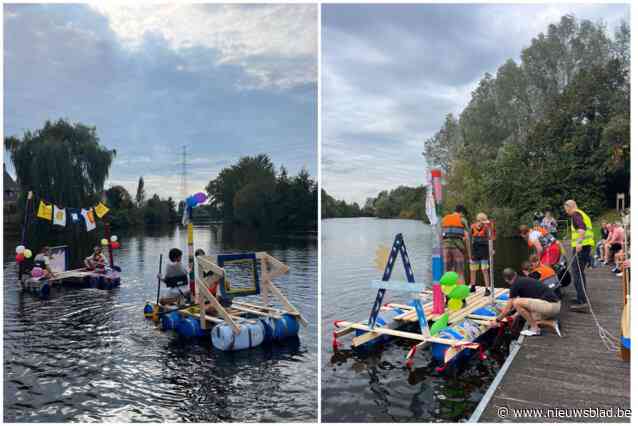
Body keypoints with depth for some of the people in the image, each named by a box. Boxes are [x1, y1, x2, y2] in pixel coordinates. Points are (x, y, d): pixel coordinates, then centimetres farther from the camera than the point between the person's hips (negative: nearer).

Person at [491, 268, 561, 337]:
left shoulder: (515, 285, -6)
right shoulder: (524, 280, 19)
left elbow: (508, 308, -1)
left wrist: (497, 320, 13)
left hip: (549, 305, -10)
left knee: (516, 303, -12)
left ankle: (534, 329, -2)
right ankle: (552, 323, 7)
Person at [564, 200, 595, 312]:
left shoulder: (576, 214, -6)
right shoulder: (583, 214, 24)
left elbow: (582, 228, -24)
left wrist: (579, 242, -32)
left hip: (580, 246, -10)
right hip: (587, 245, 10)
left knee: (577, 272, -11)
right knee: (580, 272, 19)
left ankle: (582, 302, -14)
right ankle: (582, 298, 28)